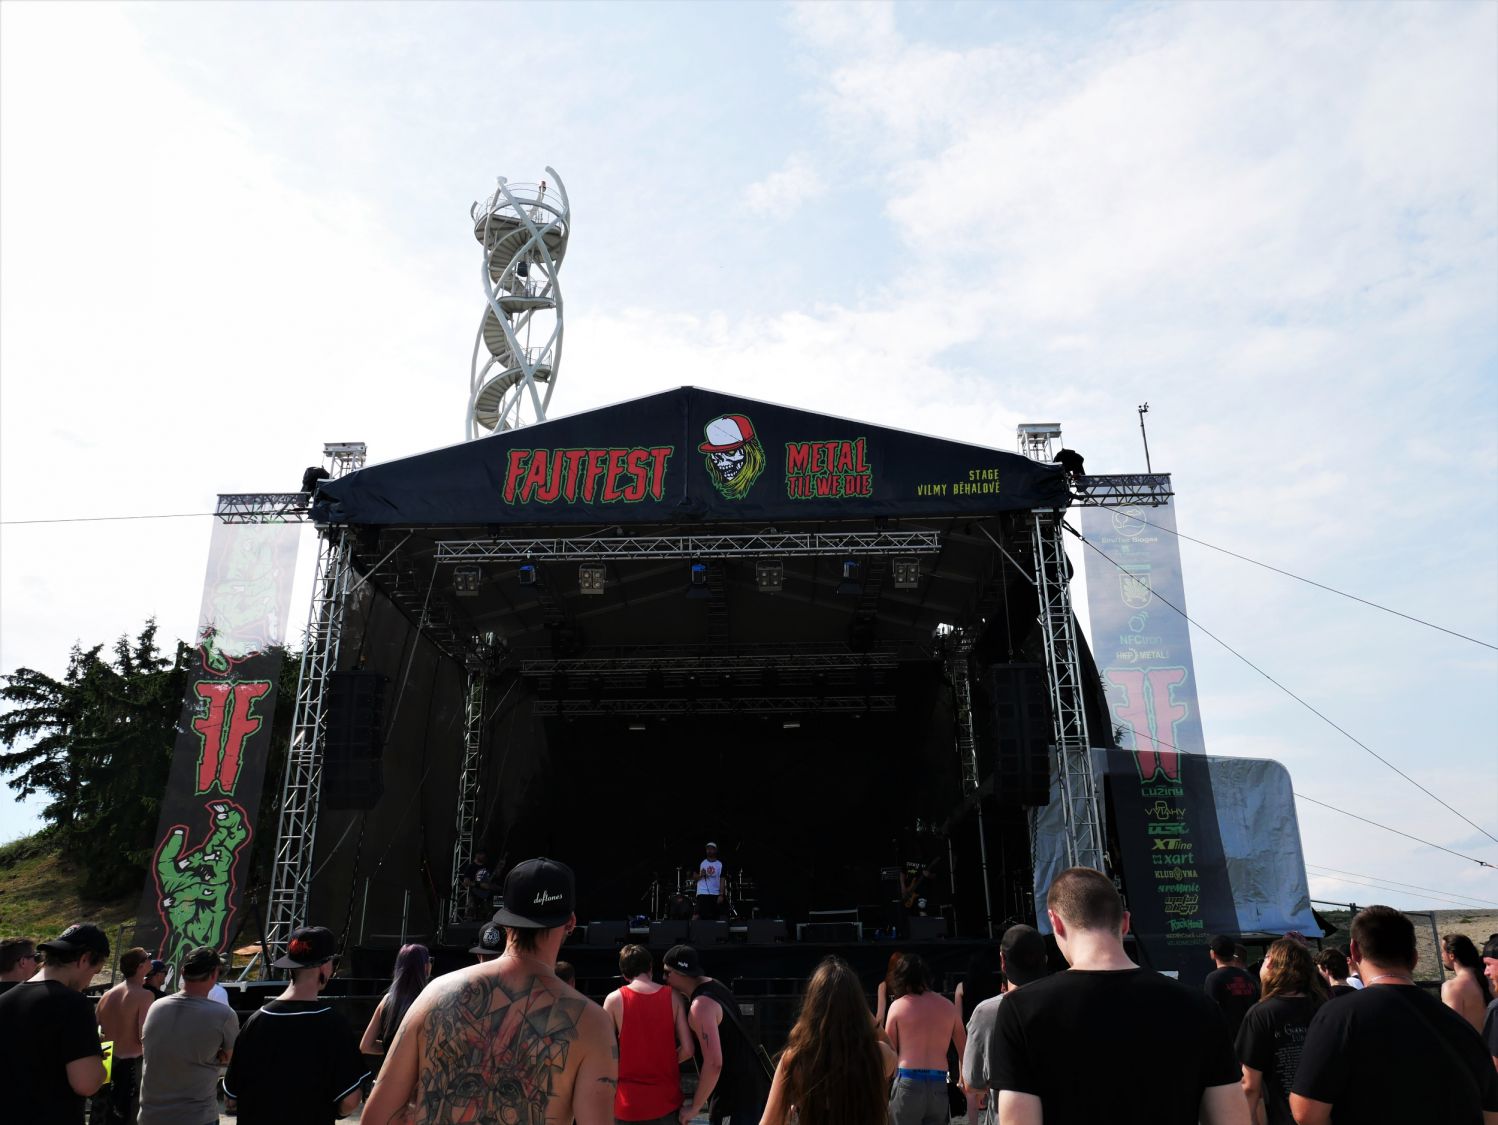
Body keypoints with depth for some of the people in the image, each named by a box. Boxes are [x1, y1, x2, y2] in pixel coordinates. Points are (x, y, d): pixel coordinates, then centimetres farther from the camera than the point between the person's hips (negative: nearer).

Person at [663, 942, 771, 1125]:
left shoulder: (701, 1006, -24)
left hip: (739, 1089, -10)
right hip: (748, 1079, 10)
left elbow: (714, 1064, -29)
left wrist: (694, 1107, -19)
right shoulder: (713, 985, 6)